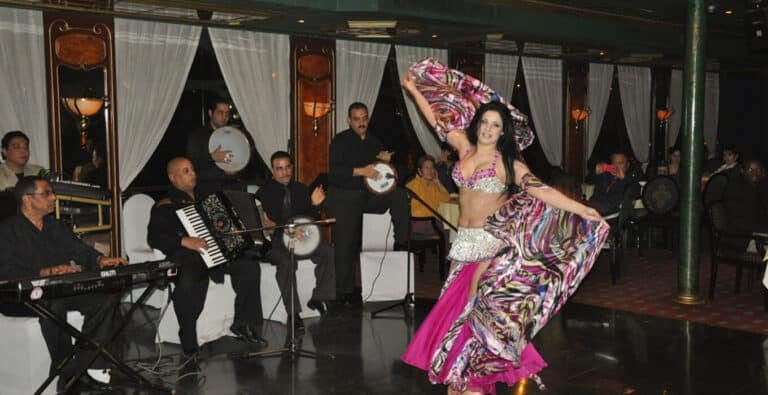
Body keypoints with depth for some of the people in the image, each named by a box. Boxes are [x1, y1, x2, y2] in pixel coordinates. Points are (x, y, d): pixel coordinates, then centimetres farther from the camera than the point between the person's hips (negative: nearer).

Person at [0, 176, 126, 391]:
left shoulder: (56, 227, 18)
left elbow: (81, 250, 10)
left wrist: (100, 260, -13)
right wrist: (48, 272, -33)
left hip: (59, 291, 6)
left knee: (103, 301, -16)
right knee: (54, 304, -37)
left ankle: (81, 368, -14)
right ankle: (64, 371, -23)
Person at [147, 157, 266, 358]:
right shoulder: (166, 206, 2)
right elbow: (154, 237, -11)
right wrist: (185, 241, -24)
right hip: (185, 254, -6)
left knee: (250, 266, -14)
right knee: (189, 284, -37)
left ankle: (243, 324, -4)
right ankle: (188, 343, -21)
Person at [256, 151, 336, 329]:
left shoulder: (301, 190, 13)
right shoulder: (264, 193, -1)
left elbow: (310, 219, 14)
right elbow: (264, 223, -13)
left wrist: (314, 205, -7)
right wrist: (285, 229, -29)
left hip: (301, 238, 4)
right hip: (273, 242, -4)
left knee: (328, 252, -21)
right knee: (286, 261, -36)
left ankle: (318, 299, -10)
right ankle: (293, 312, -27)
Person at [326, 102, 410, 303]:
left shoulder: (374, 141, 11)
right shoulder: (340, 141, -5)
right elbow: (334, 171, -17)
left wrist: (385, 160, -4)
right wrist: (361, 171, -25)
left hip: (369, 194, 5)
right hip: (344, 197, -5)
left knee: (399, 194, -17)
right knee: (346, 243, -5)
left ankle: (401, 242, -13)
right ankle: (344, 291, 4)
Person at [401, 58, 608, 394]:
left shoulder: (508, 163, -7)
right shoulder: (465, 148, 5)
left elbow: (542, 191, -14)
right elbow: (437, 121, 14)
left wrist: (582, 210, -22)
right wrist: (413, 89, 20)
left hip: (491, 244, -5)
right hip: (464, 242, 5)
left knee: (478, 310, -7)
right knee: (456, 307, 6)